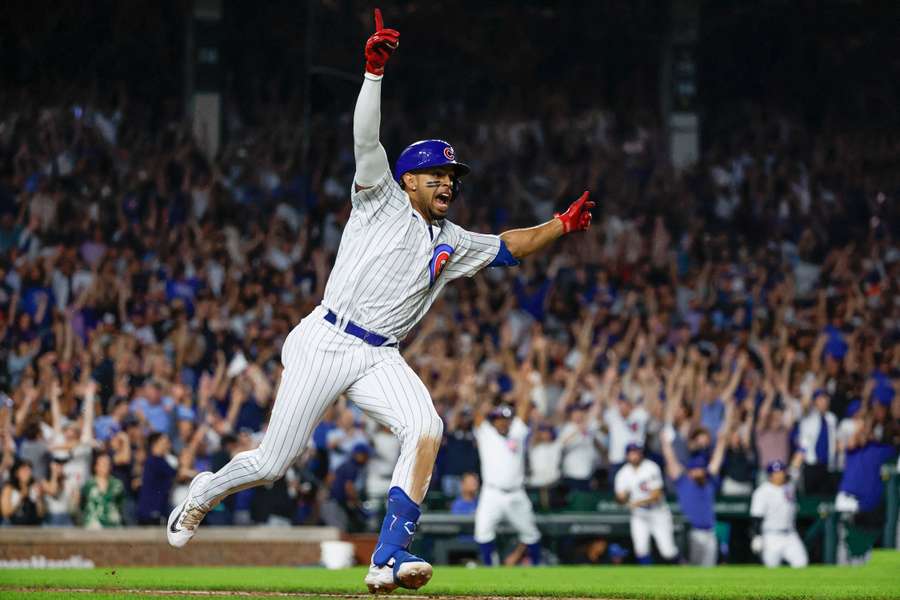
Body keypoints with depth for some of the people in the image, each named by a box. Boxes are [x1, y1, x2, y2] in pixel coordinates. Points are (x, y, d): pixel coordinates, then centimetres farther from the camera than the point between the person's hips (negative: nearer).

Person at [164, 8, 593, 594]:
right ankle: (205, 491, 30)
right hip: (325, 342, -5)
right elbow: (366, 139, -9)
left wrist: (561, 225, 14)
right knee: (273, 462, -5)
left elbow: (508, 246, 29)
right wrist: (375, 70, -21)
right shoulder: (382, 200, 4)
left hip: (380, 359, 5)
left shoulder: (453, 243, 20)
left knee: (426, 428, -24)